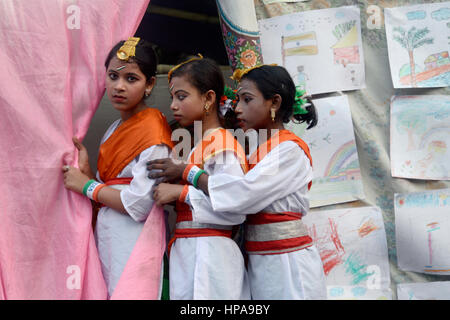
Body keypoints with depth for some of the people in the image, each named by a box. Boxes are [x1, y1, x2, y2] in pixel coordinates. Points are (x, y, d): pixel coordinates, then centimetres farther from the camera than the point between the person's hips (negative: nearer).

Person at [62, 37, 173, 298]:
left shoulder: (152, 132, -14)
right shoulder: (115, 129, 13)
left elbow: (140, 203, -21)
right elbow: (110, 193, 12)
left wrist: (87, 185, -10)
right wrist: (86, 170, -5)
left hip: (133, 243, -8)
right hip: (107, 238, 8)